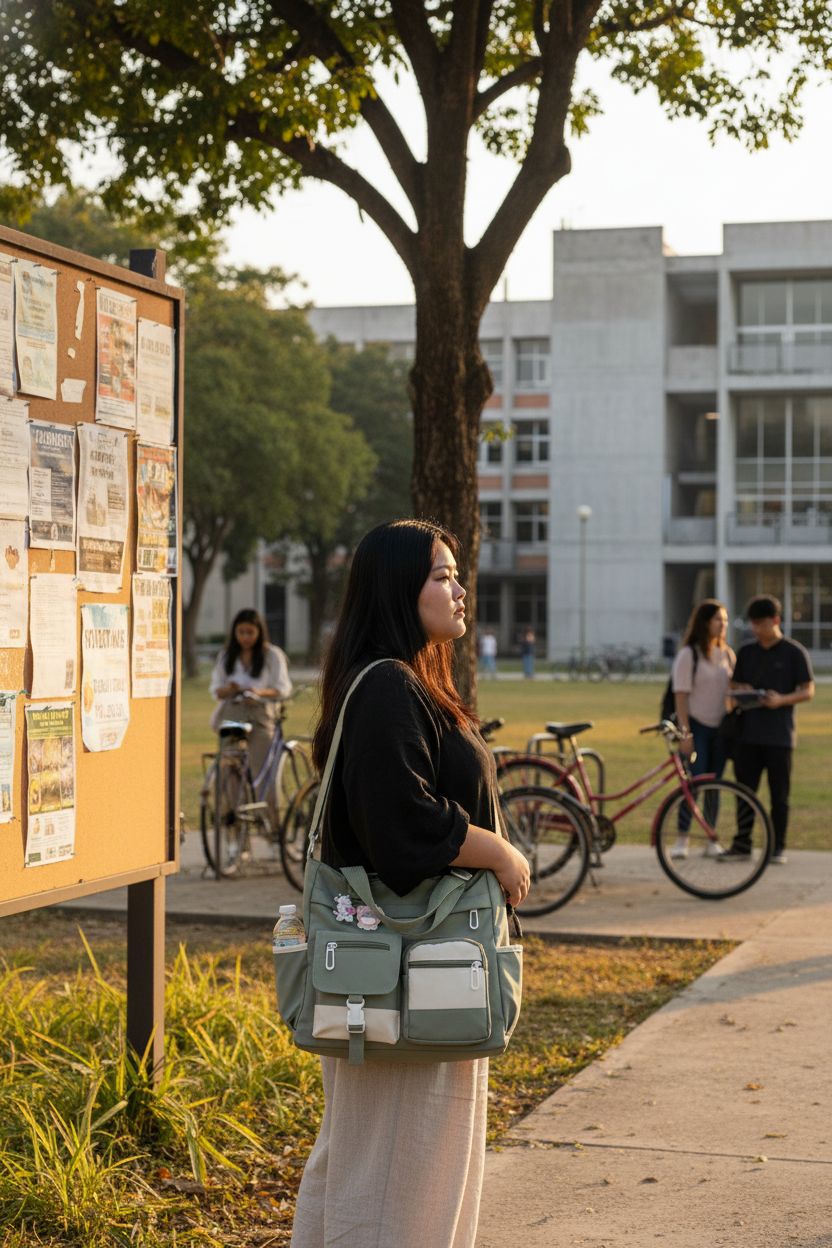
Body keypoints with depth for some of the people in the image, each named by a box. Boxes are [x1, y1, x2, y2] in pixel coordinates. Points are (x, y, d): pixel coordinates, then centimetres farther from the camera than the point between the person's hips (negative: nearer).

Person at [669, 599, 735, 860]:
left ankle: (711, 840, 15)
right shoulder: (688, 654, -7)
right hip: (696, 726, -5)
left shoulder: (727, 654, 9)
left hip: (720, 728, 5)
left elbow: (734, 692, 13)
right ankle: (681, 840, 0)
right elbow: (681, 695, -10)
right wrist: (685, 733, -15)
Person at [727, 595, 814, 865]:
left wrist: (781, 699, -19)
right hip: (748, 733, 4)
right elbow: (734, 684, 19)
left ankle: (778, 847, 8)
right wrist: (742, 691, -5)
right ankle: (742, 842, 16)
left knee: (779, 793, 1)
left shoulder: (794, 653, -2)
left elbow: (808, 690, -2)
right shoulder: (746, 652, 10)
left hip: (779, 735, -4)